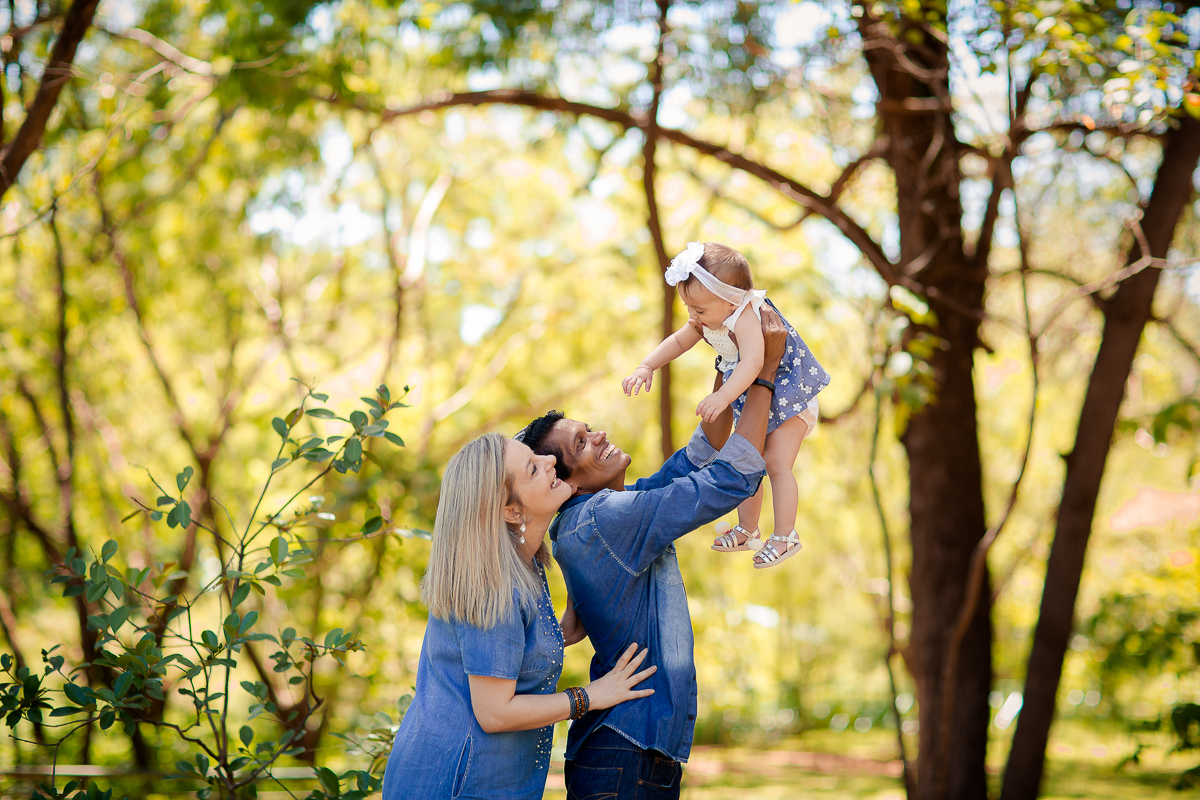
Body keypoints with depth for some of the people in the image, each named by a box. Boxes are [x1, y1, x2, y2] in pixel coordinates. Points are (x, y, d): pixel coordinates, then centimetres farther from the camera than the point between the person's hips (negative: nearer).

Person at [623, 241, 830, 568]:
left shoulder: (747, 319, -37)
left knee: (777, 464, -15)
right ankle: (747, 530, 28)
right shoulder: (708, 320, -8)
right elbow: (678, 341, 6)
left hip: (789, 396, -9)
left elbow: (752, 363, -51)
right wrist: (646, 367, -8)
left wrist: (724, 396, -62)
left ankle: (785, 536, -6)